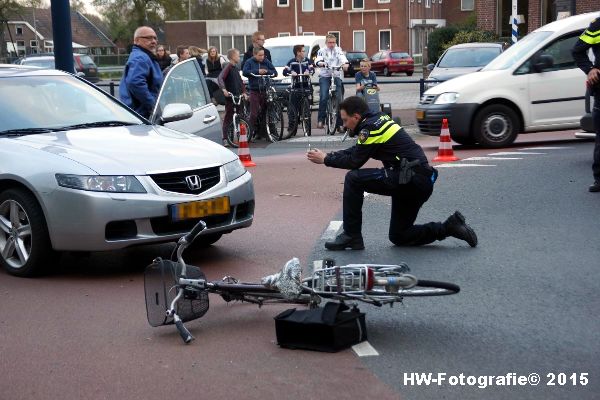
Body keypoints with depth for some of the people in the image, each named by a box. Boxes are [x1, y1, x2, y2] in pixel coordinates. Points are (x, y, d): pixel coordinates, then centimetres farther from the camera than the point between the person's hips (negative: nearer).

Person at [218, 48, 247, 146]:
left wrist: (244, 92, 13)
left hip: (238, 96, 8)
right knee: (228, 117, -8)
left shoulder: (236, 68, 16)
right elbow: (220, 77, -24)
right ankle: (225, 139, -7)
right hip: (230, 96, -8)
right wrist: (224, 89, -37)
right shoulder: (228, 67, -10)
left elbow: (240, 81, 24)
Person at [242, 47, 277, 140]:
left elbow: (275, 73, 8)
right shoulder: (249, 62, 4)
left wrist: (267, 71, -12)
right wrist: (257, 71, -16)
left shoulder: (266, 62, 9)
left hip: (265, 90, 2)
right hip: (254, 91, -2)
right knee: (254, 113, -7)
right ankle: (254, 132, -2)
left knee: (265, 111, 3)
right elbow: (245, 72, -11)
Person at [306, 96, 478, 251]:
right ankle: (450, 227, 12)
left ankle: (351, 236, -8)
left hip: (411, 179, -10)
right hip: (422, 182, 10)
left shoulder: (370, 127, -12)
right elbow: (356, 151, 24)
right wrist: (330, 155, 13)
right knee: (399, 236, 17)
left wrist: (326, 160, 1)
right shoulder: (378, 119, 16)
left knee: (353, 178, -14)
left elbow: (355, 161, -10)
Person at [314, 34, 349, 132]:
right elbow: (317, 60, -10)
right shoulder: (322, 51, 6)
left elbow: (343, 58, -8)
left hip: (336, 76, 2)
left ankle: (339, 122, 3)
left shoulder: (338, 50, 9)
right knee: (324, 97, -19)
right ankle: (321, 119, -12)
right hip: (325, 76, -2)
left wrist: (345, 64, -32)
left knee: (339, 99, -3)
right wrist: (321, 63, -35)